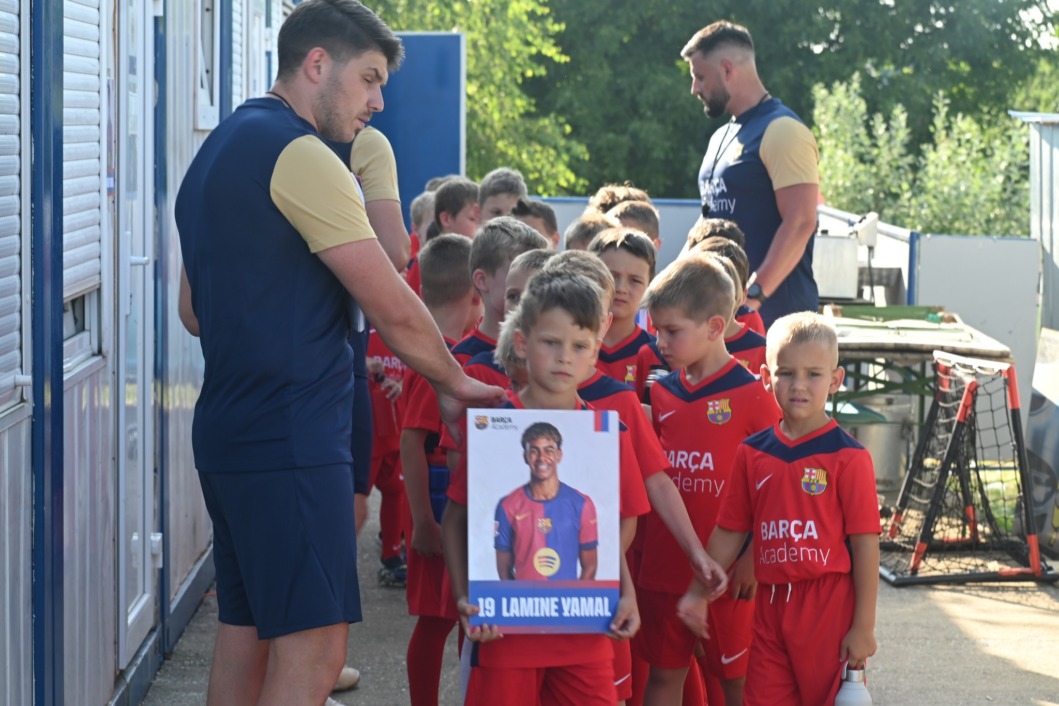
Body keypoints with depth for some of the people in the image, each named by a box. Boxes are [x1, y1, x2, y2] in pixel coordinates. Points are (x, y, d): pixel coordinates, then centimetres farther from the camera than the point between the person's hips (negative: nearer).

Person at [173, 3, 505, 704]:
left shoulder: (219, 151, 18)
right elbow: (395, 309, -13)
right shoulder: (300, 155, -13)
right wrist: (454, 383, 2)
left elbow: (194, 311, 26)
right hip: (291, 436, -10)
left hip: (227, 431, 10)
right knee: (312, 650, -11)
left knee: (245, 635, 12)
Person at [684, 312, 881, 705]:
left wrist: (864, 627, -10)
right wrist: (698, 592, 10)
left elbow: (865, 544, -9)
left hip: (829, 609, -4)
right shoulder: (752, 453, 5)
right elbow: (729, 532, 12)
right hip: (770, 605, 5)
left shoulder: (847, 458, -8)